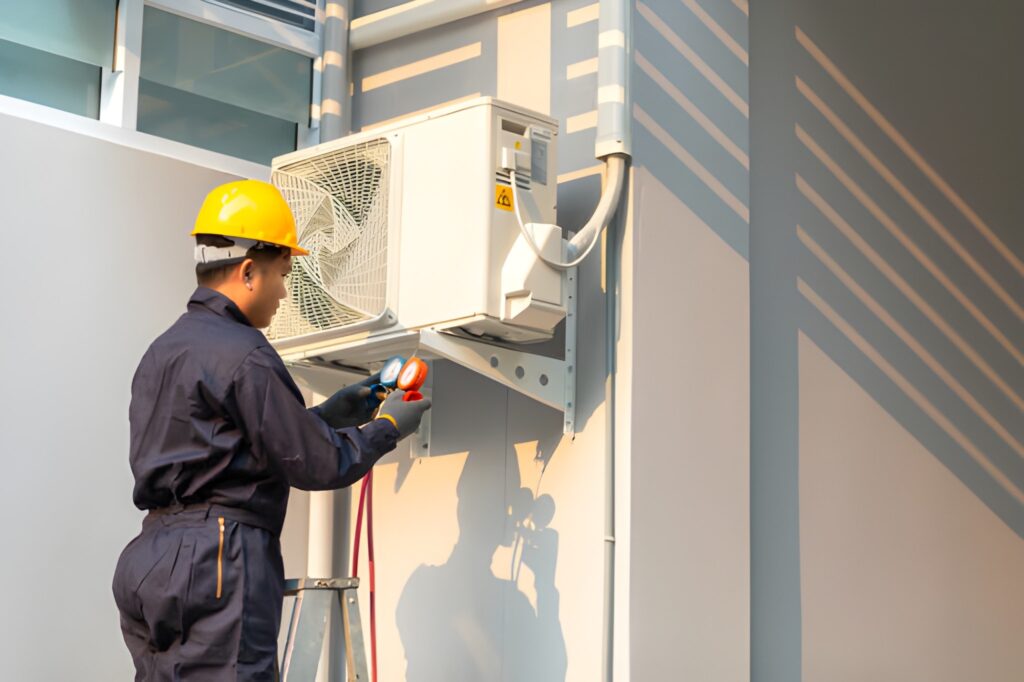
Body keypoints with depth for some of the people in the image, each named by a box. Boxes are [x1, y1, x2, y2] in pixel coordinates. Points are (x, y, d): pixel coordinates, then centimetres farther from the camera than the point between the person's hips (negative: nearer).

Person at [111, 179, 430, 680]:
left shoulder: (162, 351, 18)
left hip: (149, 561, 10)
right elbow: (318, 466, -9)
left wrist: (324, 415, 23)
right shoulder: (243, 356, -12)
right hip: (217, 562, -10)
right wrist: (388, 427, 8)